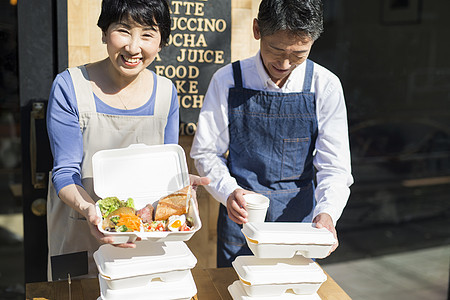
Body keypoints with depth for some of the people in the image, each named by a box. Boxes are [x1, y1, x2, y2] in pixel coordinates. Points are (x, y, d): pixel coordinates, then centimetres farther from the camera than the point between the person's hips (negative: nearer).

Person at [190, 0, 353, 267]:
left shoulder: (325, 86, -8)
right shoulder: (228, 81, -10)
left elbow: (334, 165, -6)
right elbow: (206, 152, -3)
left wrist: (326, 212, -24)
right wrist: (229, 191, -21)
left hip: (299, 215, 1)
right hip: (240, 214, 0)